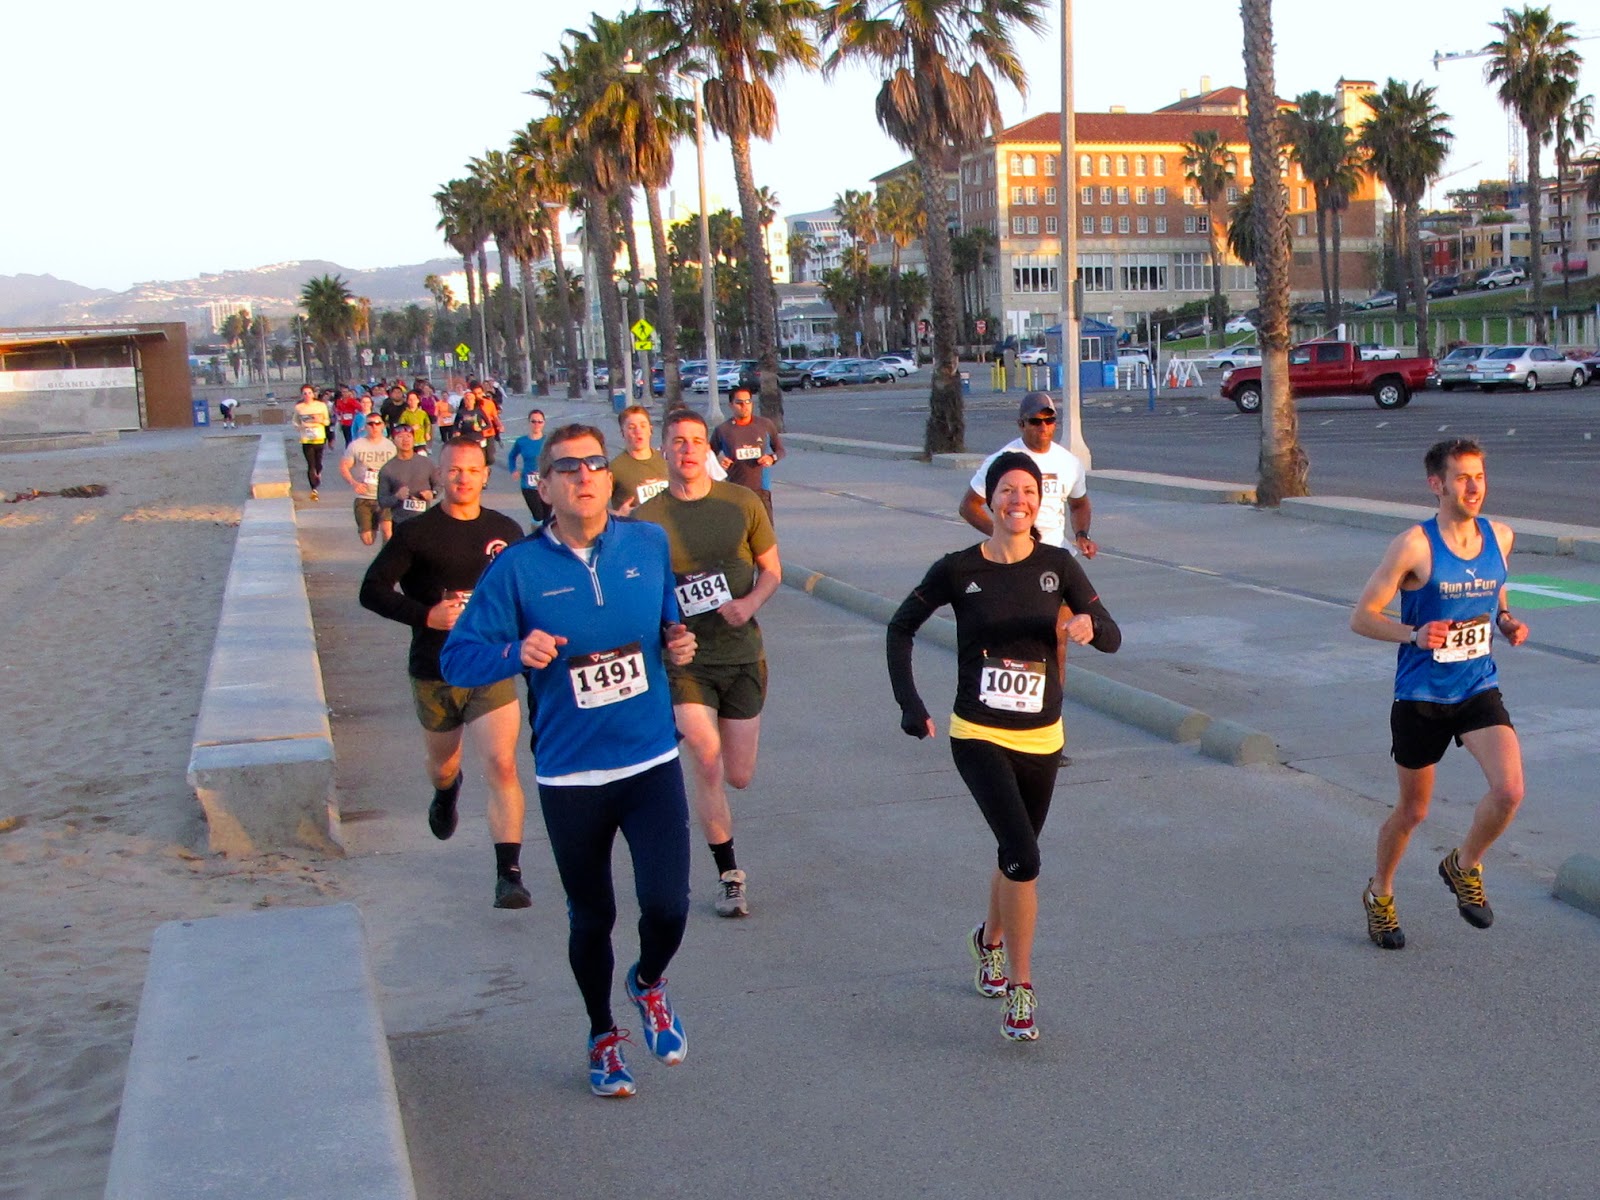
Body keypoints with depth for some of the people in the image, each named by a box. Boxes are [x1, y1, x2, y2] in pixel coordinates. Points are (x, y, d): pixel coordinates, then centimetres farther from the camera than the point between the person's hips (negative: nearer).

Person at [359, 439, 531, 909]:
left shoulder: (506, 531, 4)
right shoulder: (416, 532, -5)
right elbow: (372, 591, -6)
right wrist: (428, 615, -18)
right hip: (434, 673, 0)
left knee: (502, 766, -17)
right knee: (442, 764, 20)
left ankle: (509, 873, -15)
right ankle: (446, 791, 59)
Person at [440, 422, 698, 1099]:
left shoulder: (649, 545, 0)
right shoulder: (519, 568, -9)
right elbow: (458, 658, -10)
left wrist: (678, 645, -5)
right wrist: (516, 654, -29)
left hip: (652, 763, 1)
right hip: (570, 777, -1)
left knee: (667, 906, -10)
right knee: (591, 918, 14)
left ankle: (649, 983, 27)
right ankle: (602, 1037, 41)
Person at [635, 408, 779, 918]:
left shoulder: (742, 503, 0)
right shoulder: (646, 518, -4)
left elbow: (772, 570, 5)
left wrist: (750, 602, -12)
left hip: (742, 653, 2)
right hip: (685, 659, -2)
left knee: (738, 777, 8)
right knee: (706, 760, -15)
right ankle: (728, 874, 2)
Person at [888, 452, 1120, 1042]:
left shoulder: (1057, 565, -2)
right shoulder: (958, 569, -6)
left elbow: (1113, 638, -4)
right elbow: (902, 626, 6)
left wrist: (1090, 625, -28)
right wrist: (909, 702, -2)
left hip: (1041, 738, 3)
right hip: (979, 736, -3)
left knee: (1017, 854, 19)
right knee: (1023, 857, -19)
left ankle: (990, 939, 49)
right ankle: (1020, 988, -6)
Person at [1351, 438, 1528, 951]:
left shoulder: (1499, 537, 2)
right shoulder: (1415, 545, -14)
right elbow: (1362, 616, -11)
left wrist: (1507, 622, 0)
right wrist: (1414, 634, -27)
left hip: (1480, 691, 4)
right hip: (1421, 697, -4)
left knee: (1509, 791, -18)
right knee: (1412, 811, 9)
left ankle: (1464, 867, 12)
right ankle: (1380, 894, 37)